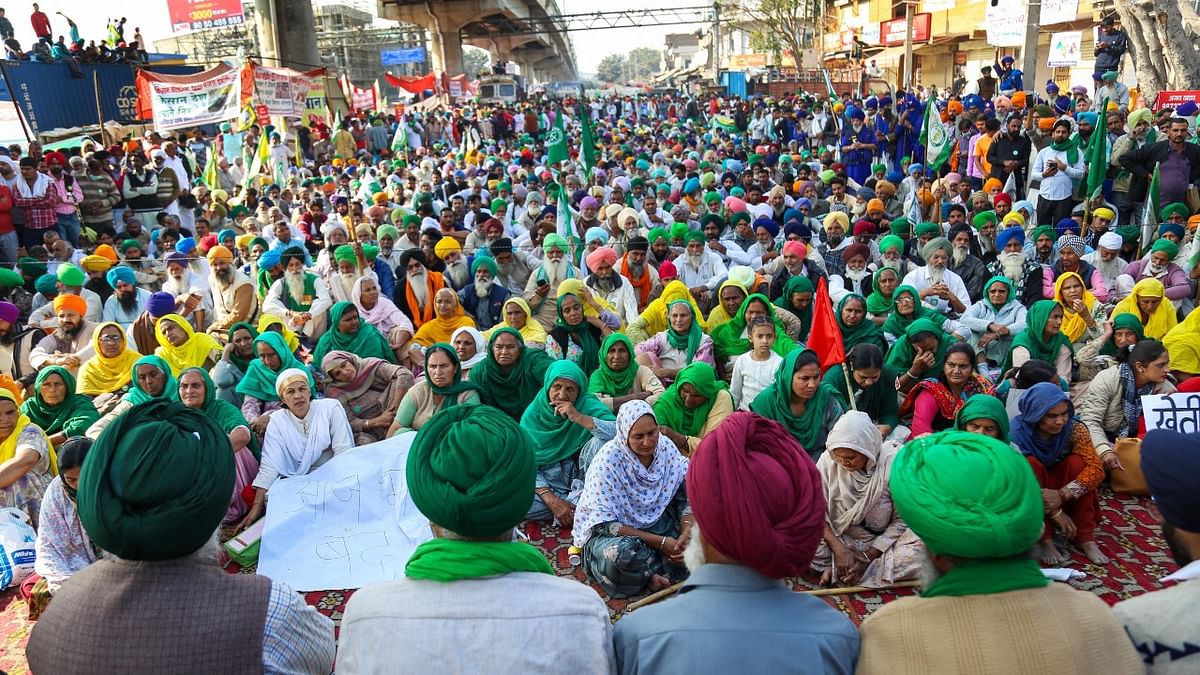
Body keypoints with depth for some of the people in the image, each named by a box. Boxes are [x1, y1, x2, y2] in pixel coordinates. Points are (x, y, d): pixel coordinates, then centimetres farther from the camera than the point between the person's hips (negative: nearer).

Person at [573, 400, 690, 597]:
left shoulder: (666, 446, -10)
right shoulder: (608, 460, -23)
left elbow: (685, 496, -5)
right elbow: (605, 524, -22)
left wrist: (687, 531, -25)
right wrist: (659, 542, -25)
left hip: (654, 521, 5)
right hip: (606, 528, -5)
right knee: (624, 554, -38)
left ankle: (650, 573, -14)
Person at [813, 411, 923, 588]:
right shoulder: (828, 460, -14)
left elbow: (901, 520, -11)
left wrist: (868, 557, -17)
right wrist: (839, 549, -23)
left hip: (882, 541, 1)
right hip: (839, 538, -1)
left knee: (920, 553, -30)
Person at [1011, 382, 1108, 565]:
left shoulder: (1074, 429, -16)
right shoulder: (1017, 433, -24)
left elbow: (1096, 469, -25)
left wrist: (1062, 495, -39)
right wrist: (1055, 512, -31)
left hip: (1065, 499, 2)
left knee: (1077, 462, -25)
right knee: (1031, 465, -31)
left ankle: (1086, 538, -21)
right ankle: (1045, 540, -27)